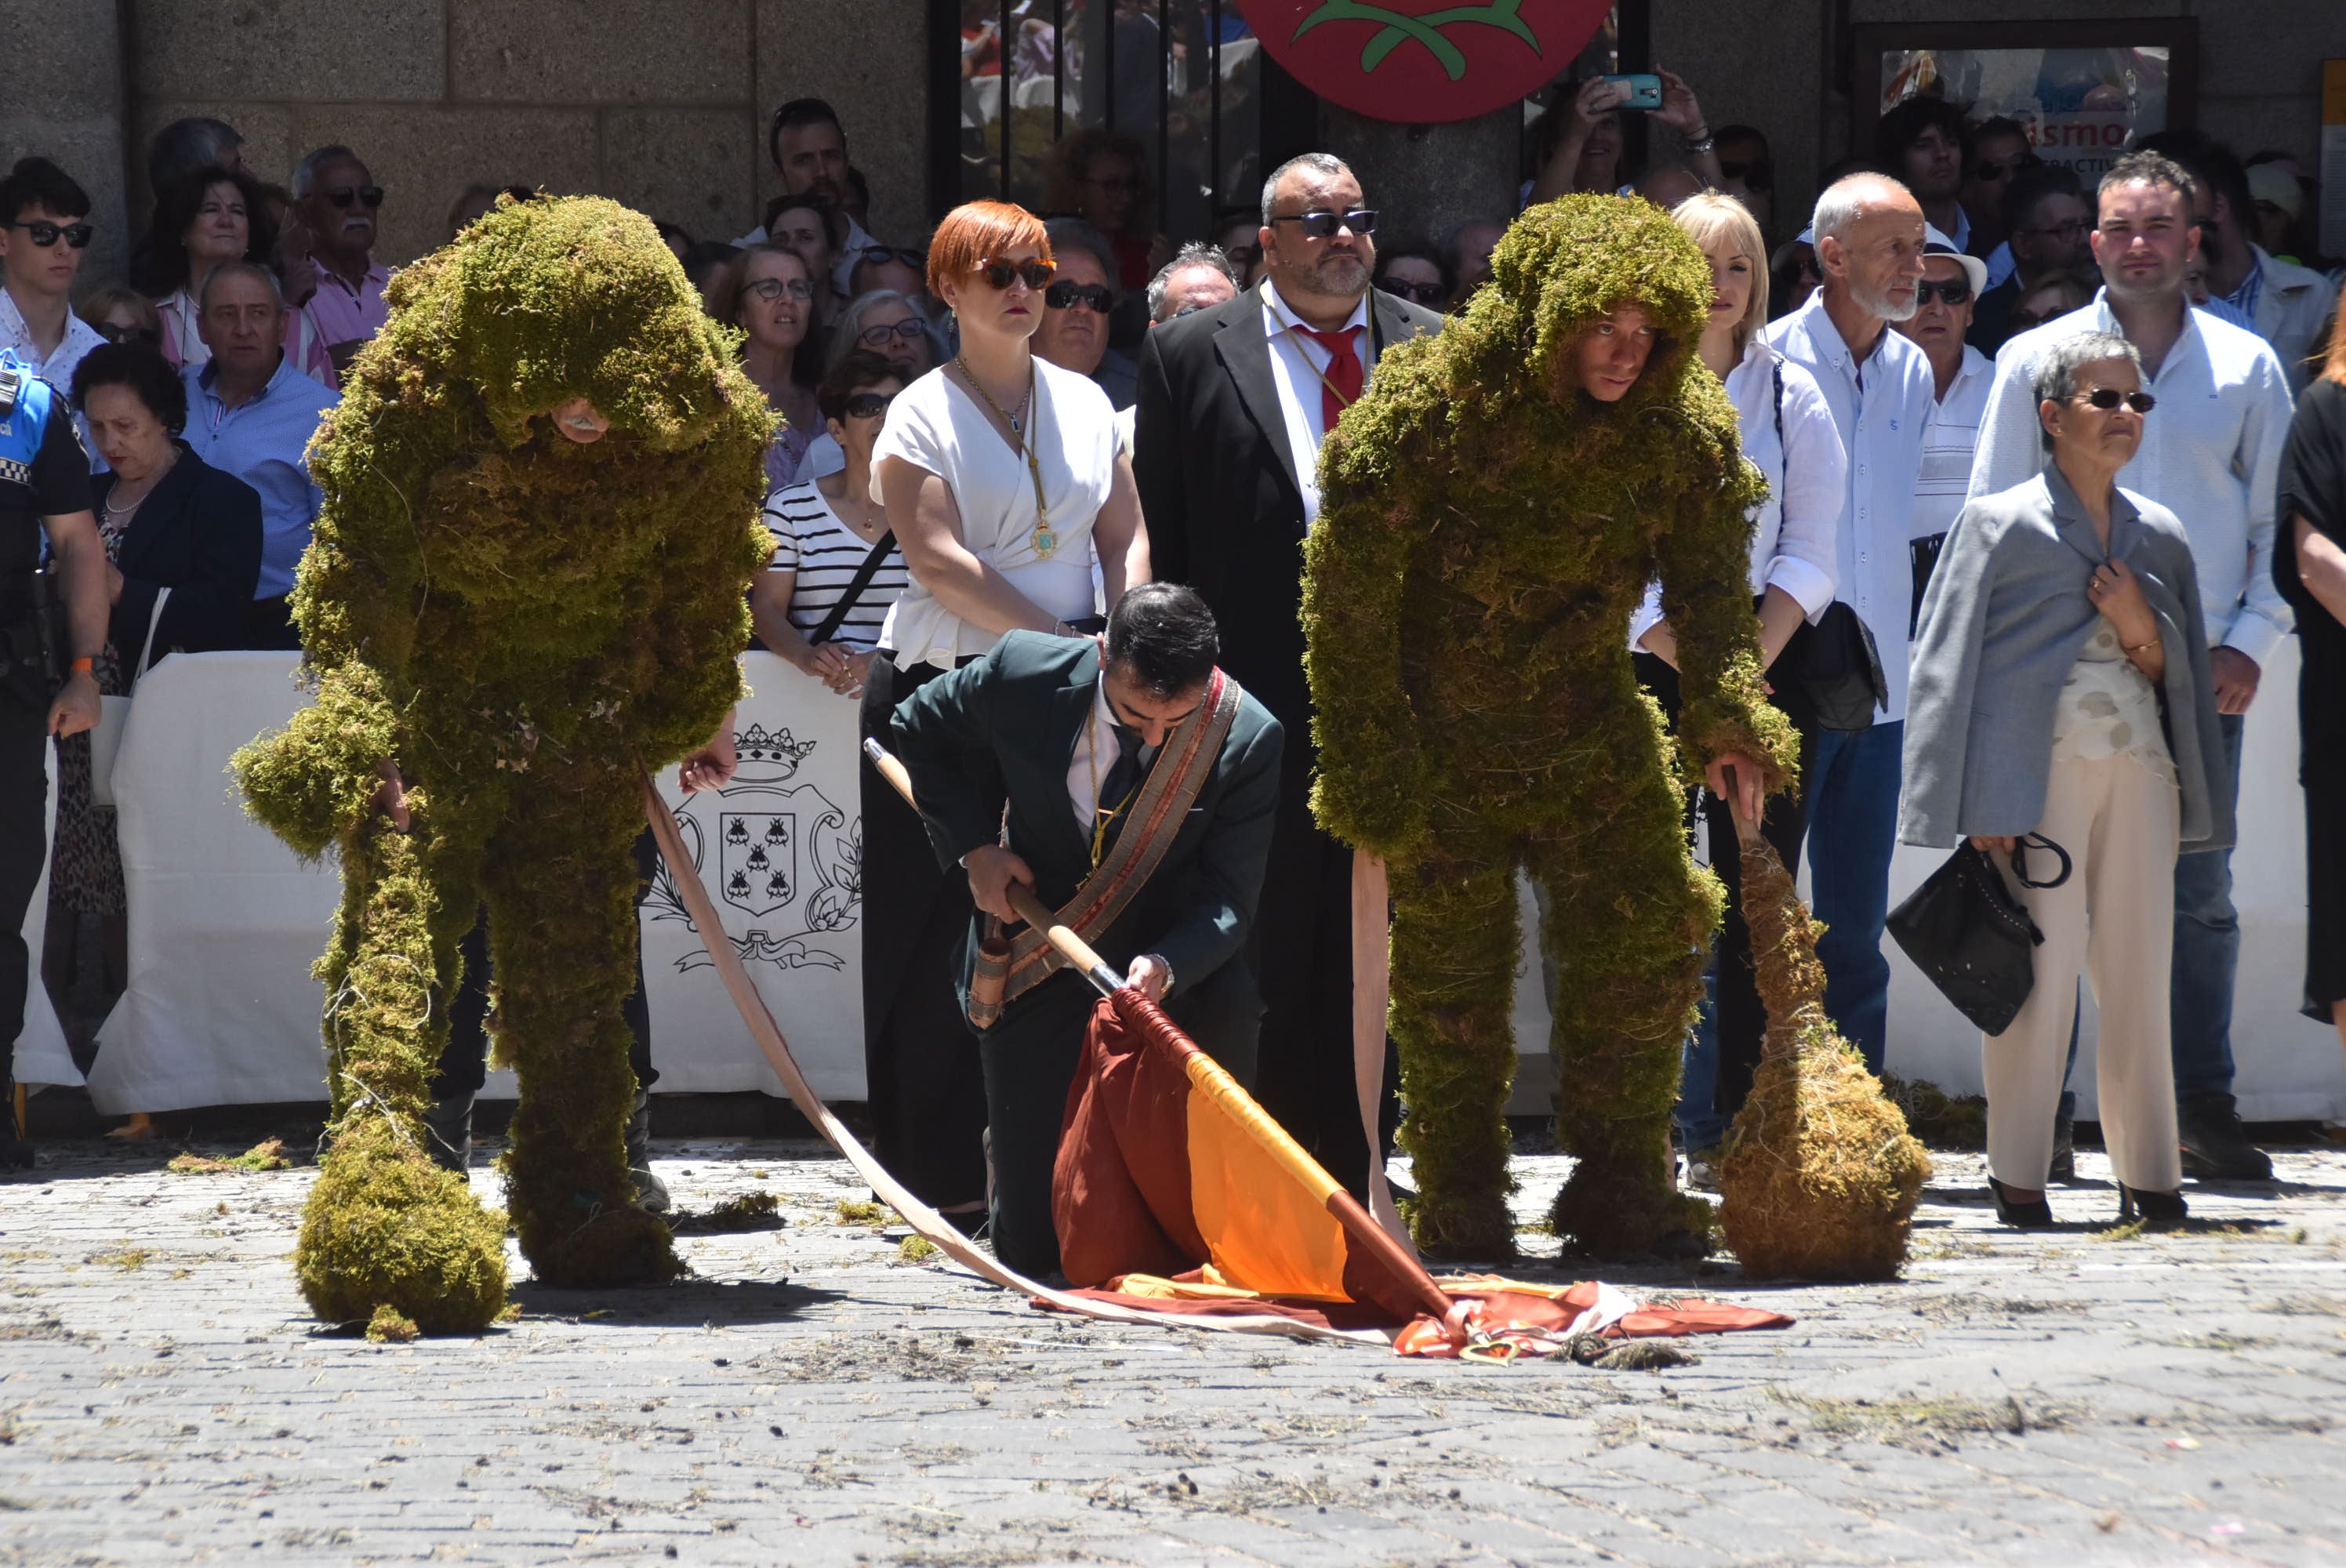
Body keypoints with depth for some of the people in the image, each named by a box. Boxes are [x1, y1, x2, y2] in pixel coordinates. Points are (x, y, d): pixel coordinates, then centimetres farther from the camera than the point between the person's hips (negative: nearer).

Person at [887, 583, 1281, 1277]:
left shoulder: (1247, 737, -18)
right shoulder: (1024, 675, -16)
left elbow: (1229, 899, -17)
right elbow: (919, 728, 5)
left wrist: (1166, 966, -38)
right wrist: (973, 845, -7)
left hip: (1178, 969, 0)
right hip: (1037, 978, 0)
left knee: (1228, 1003, -38)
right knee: (1034, 1247, -6)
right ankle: (1015, 1134, 34)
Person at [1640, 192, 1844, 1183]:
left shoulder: (1790, 395, 8)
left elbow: (1811, 552, 4)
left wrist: (1748, 667, -10)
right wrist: (1699, 672, -12)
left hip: (1768, 665, 1)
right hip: (1645, 666, -1)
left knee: (1754, 906, -2)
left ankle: (1739, 1132, 0)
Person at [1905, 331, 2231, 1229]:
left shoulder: (2162, 537, 16)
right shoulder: (2000, 523, 3)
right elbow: (1952, 664, 0)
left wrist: (2141, 632, -3)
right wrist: (1979, 805, -7)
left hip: (2139, 768, 4)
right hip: (2040, 772, -4)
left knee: (2139, 974, 3)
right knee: (2040, 970, -8)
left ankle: (2148, 1175, 9)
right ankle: (2018, 1177, 0)